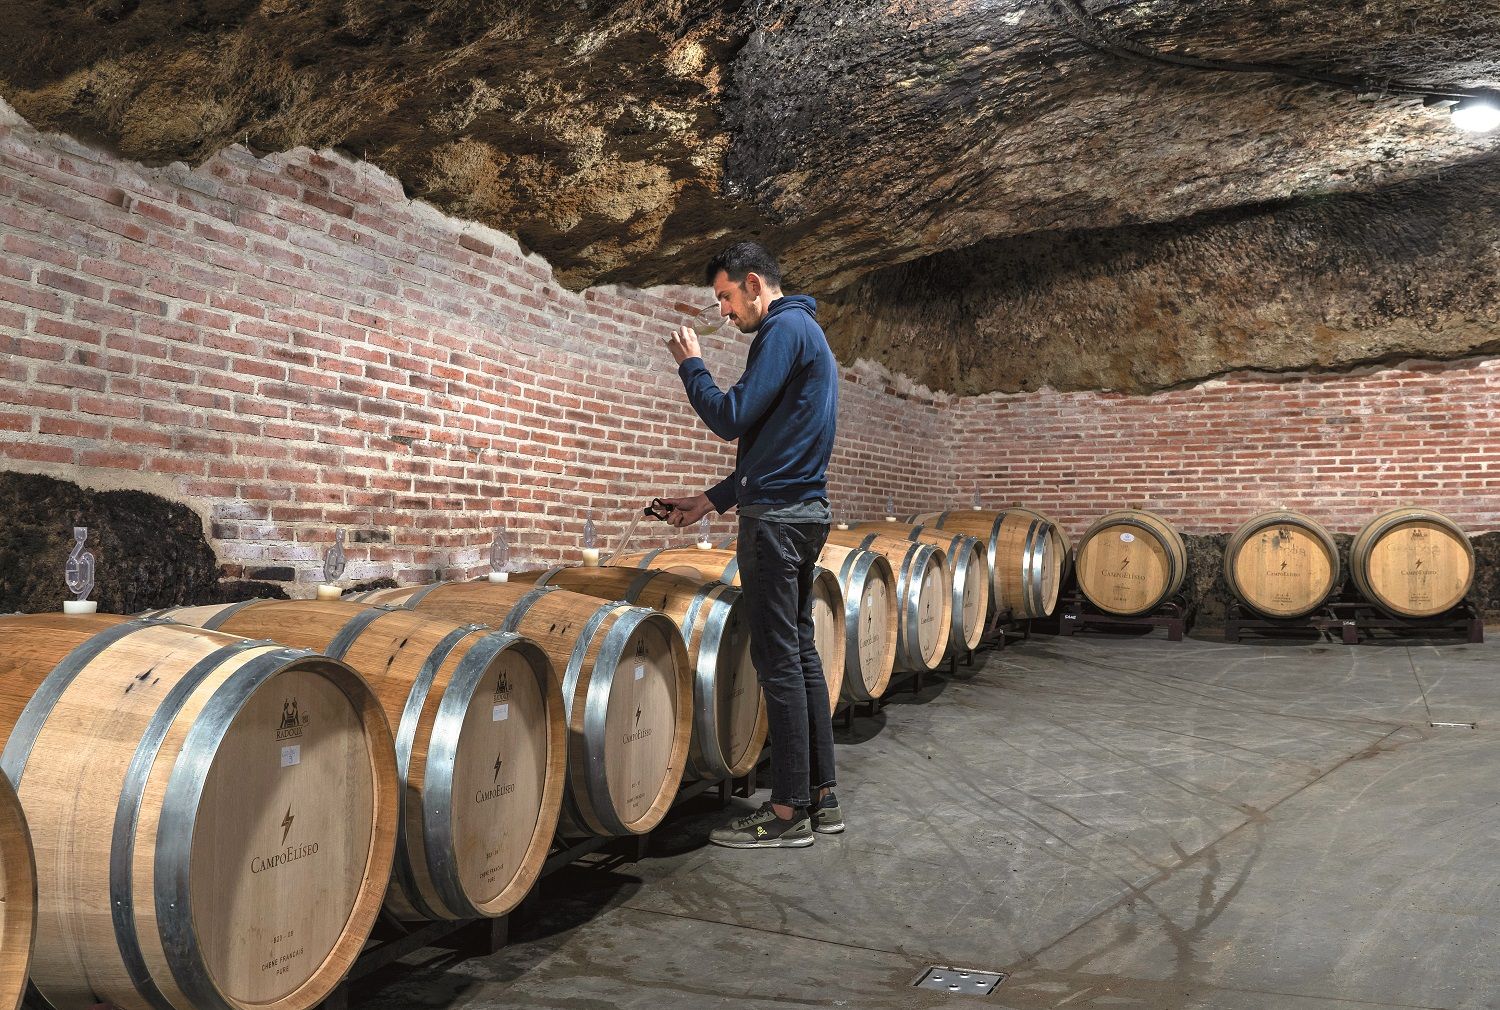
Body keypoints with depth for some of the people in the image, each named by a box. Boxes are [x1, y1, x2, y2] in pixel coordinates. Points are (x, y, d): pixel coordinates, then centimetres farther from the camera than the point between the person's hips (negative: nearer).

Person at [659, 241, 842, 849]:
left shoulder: (785, 329, -10)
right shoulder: (808, 331, 22)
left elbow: (731, 418, -16)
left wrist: (690, 364, 0)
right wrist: (713, 500, 20)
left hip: (776, 517, -10)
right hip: (805, 510, 10)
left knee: (778, 659, -6)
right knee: (800, 651, 12)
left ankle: (788, 813, -1)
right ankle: (821, 798, 18)